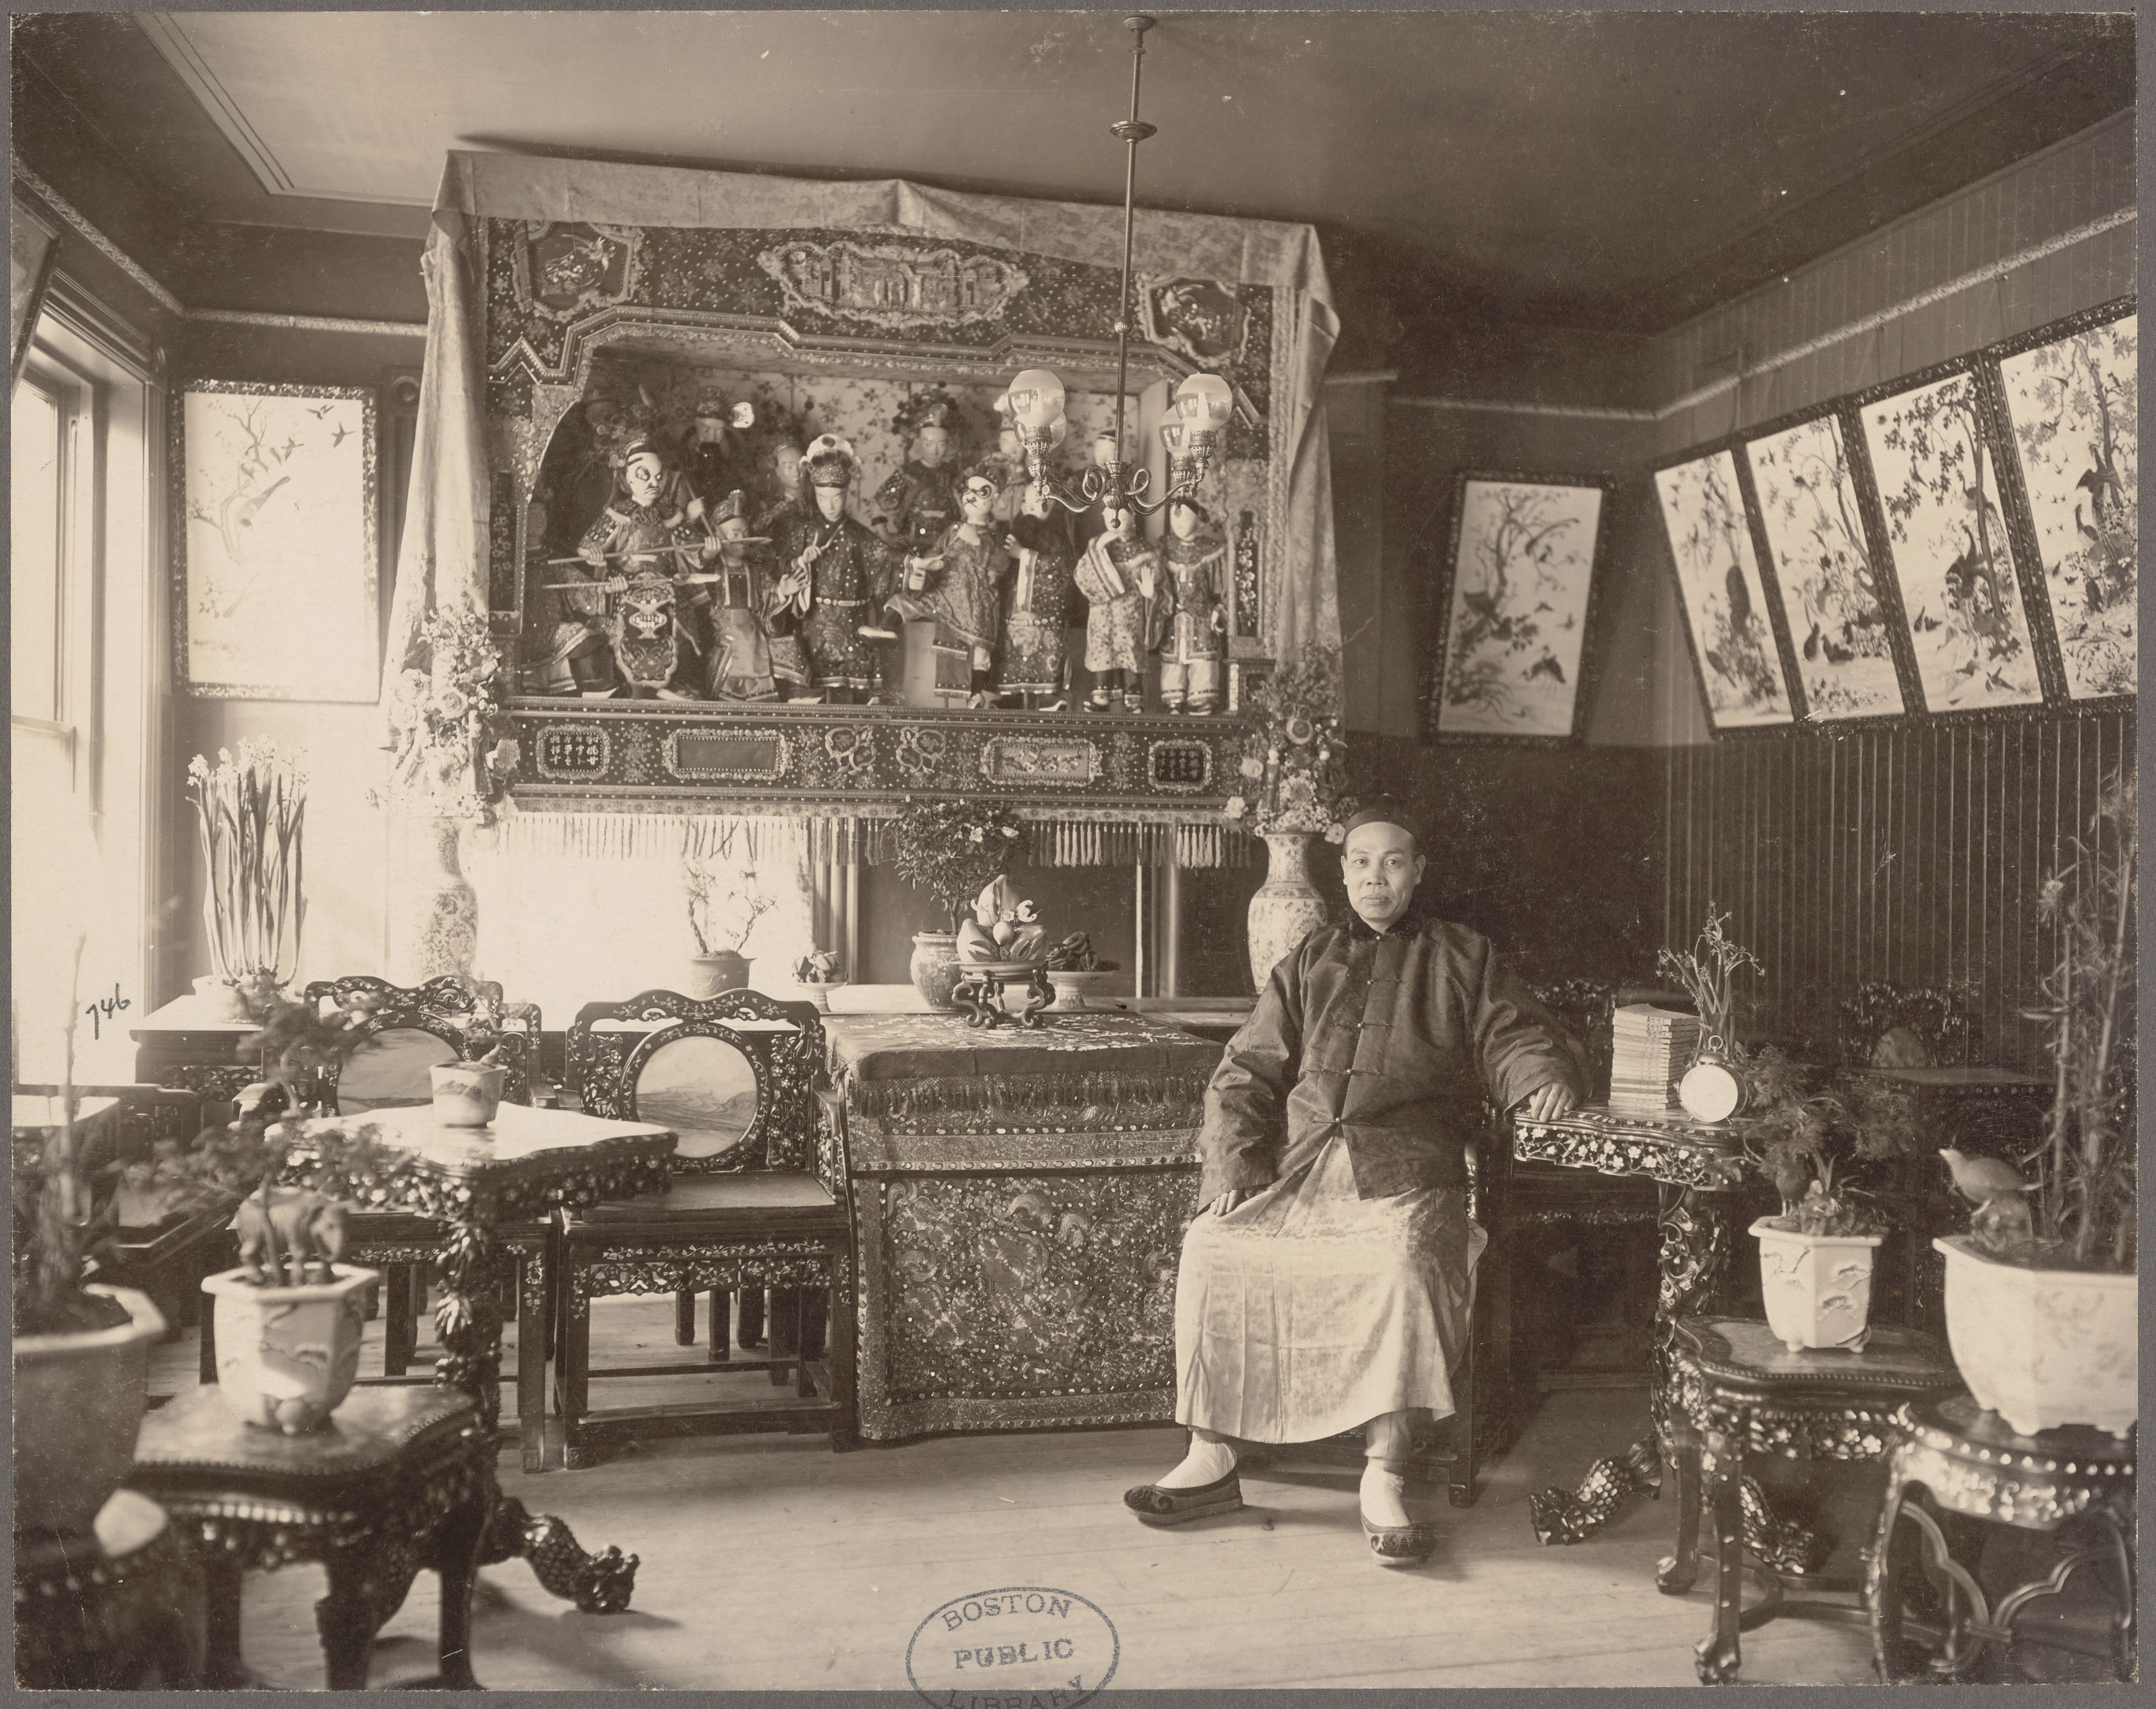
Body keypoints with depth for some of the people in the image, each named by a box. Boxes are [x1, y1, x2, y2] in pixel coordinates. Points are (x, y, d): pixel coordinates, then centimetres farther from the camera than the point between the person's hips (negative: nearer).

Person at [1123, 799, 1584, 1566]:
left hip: (1406, 1175, -3)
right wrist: (1232, 1168, 1)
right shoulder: (1310, 961, 22)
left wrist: (1544, 1077, -16)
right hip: (1298, 1170, 3)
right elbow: (1245, 1072, 16)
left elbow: (1517, 1036, 10)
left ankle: (1384, 1479, -26)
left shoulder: (1462, 959, 18)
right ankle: (1211, 1459, -9)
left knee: (1406, 1263, -34)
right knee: (1210, 1244, -21)